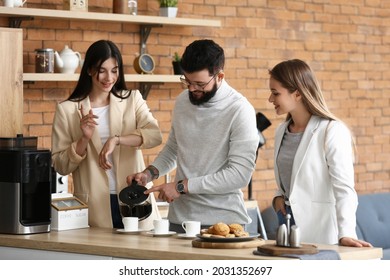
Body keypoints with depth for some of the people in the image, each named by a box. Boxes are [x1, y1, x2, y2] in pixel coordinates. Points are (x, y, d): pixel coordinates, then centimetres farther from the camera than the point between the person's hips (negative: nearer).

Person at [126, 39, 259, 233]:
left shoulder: (239, 110, -13)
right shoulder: (182, 101, 6)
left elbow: (240, 174, -18)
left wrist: (183, 186, -17)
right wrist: (150, 173, 2)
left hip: (223, 220, -5)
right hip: (179, 217, 5)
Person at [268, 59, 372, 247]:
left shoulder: (332, 131, -11)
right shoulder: (281, 132, 11)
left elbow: (344, 188, -17)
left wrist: (346, 233, -28)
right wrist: (279, 196, 3)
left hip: (319, 230, -6)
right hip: (287, 219, 7)